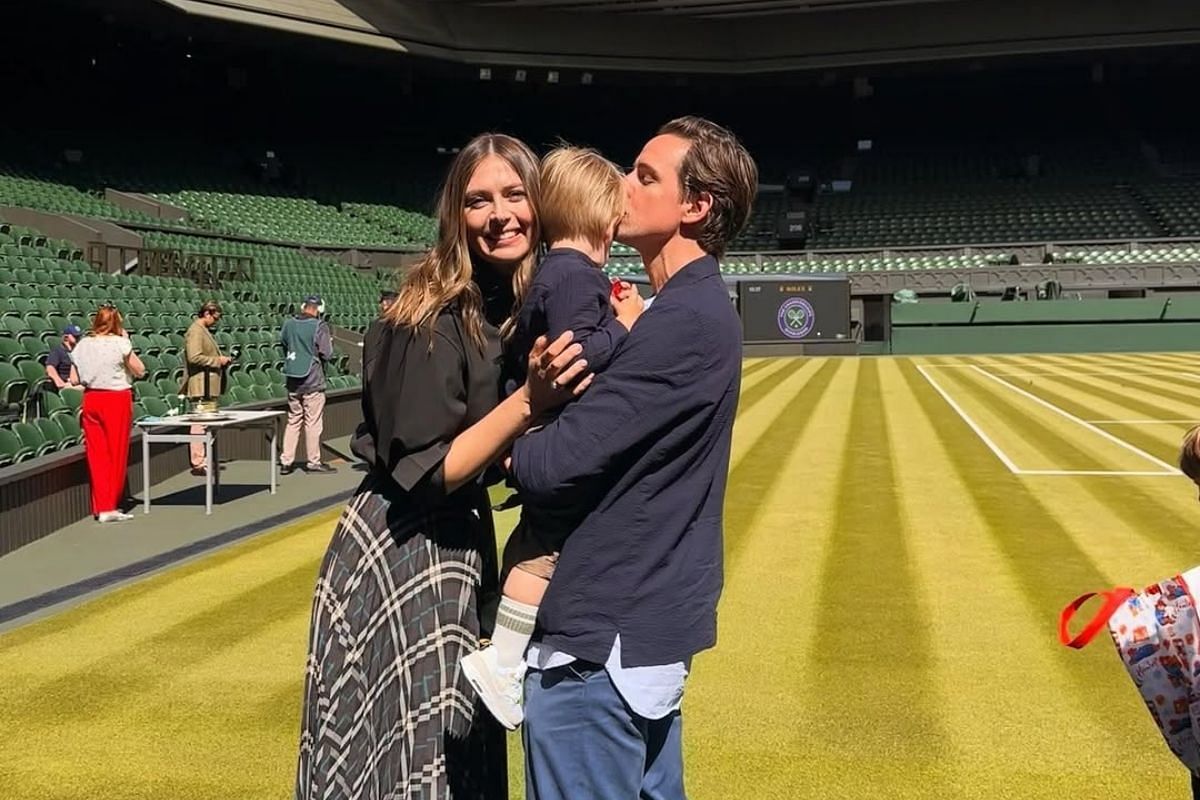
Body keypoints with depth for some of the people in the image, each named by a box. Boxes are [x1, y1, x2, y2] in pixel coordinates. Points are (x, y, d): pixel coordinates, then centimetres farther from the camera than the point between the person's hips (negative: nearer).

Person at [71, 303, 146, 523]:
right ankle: (110, 507, 9)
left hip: (91, 399, 5)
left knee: (97, 453, 8)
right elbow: (140, 371, 0)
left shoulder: (81, 346, 6)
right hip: (117, 399, -5)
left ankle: (100, 506, 11)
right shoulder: (119, 343, -8)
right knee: (116, 453, 4)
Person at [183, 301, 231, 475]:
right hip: (200, 386, -10)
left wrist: (221, 359, 14)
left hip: (209, 386, 10)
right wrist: (217, 361, -14)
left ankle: (205, 459, 19)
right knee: (200, 422, -8)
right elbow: (194, 357, -22)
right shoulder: (195, 331, -12)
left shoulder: (205, 331, 19)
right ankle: (198, 463, -6)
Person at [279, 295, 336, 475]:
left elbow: (283, 347, 16)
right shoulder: (320, 326, -12)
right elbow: (327, 354, -14)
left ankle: (285, 461, 14)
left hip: (292, 381, 6)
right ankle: (313, 462, 7)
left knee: (293, 421, 14)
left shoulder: (288, 324, 6)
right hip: (313, 381, -6)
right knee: (313, 422, 2)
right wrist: (330, 342, 5)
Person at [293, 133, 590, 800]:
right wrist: (530, 401, -31)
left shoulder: (529, 304, 3)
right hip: (402, 555, -8)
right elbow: (425, 472, -22)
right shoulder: (437, 319, -21)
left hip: (462, 544, 8)